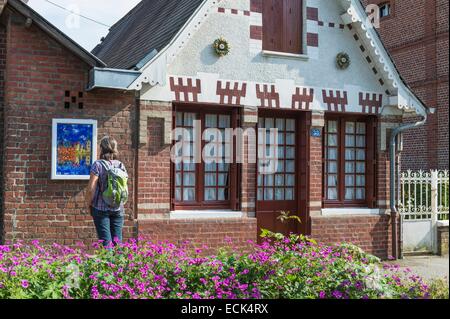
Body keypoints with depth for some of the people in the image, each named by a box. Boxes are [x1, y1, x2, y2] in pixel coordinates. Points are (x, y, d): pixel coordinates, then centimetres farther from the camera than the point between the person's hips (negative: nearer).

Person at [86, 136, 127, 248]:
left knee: (106, 241, -1)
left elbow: (91, 188, -11)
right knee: (117, 240, 8)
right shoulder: (121, 165, 5)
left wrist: (89, 204, 2)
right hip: (118, 208, 4)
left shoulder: (98, 164, -8)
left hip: (101, 208, -4)